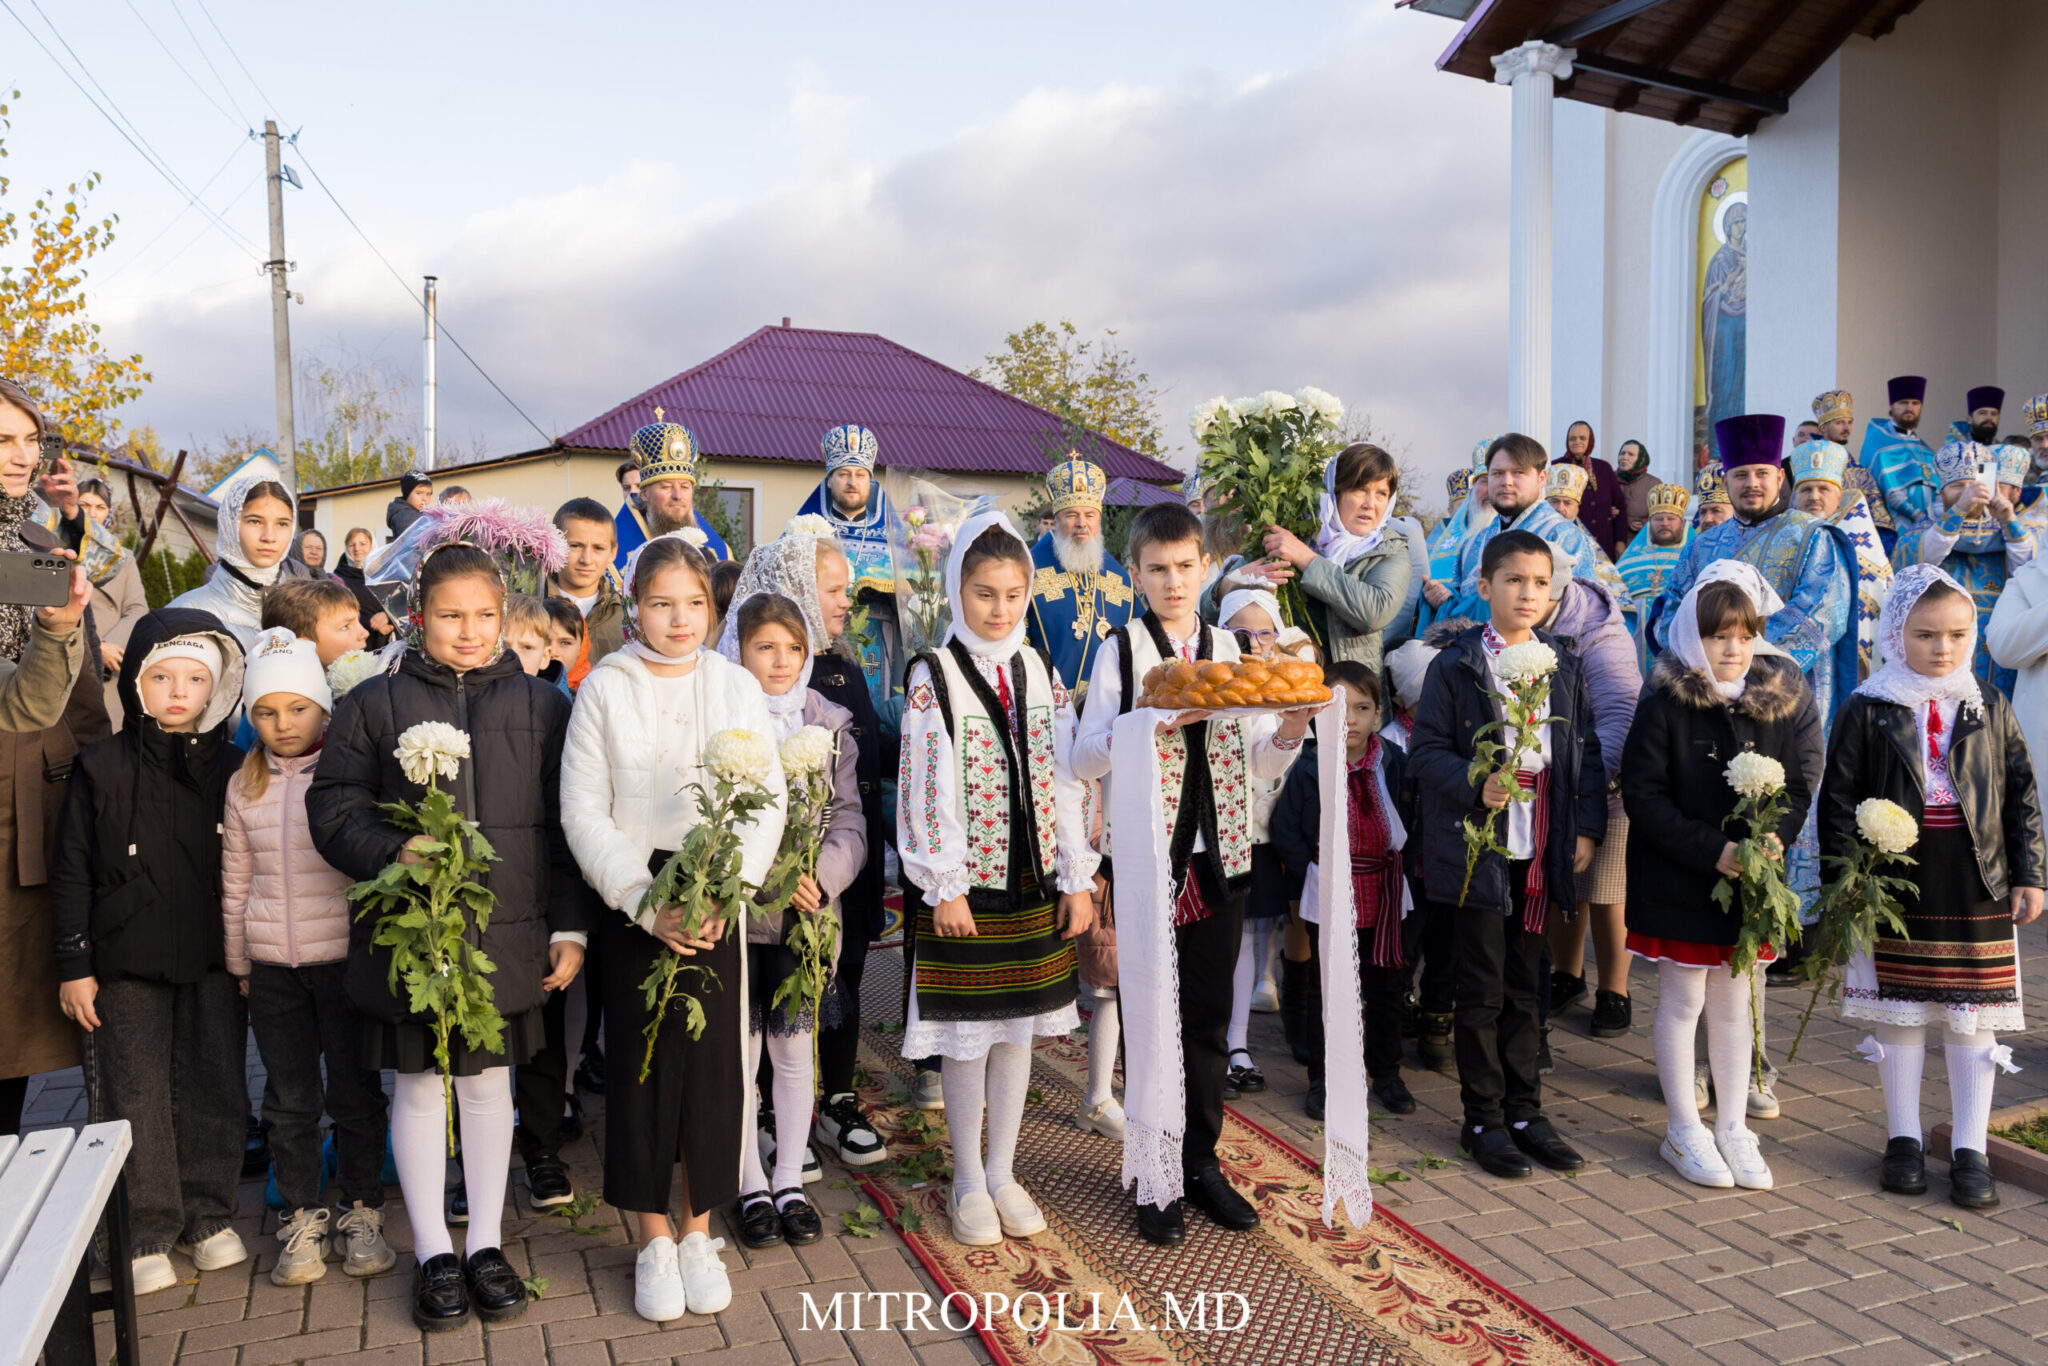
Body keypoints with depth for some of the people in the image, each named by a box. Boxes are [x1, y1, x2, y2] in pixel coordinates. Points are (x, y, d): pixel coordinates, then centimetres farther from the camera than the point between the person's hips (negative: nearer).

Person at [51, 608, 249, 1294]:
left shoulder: (230, 768, 1)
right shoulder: (102, 767, -3)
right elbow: (71, 872, 0)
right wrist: (74, 965, -3)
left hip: (213, 963, 1)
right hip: (126, 964, -1)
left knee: (214, 1090, 8)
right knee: (135, 1098, 4)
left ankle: (210, 1216, 23)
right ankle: (147, 1232, 18)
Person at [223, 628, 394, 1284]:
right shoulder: (245, 785, 6)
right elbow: (235, 881, 13)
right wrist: (238, 963, 14)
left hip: (346, 955, -3)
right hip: (272, 965, 3)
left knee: (355, 1092, 6)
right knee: (289, 1099, 10)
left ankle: (362, 1212, 22)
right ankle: (301, 1218, 25)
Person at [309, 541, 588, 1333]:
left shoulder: (541, 706, 3)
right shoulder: (373, 704, 1)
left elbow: (564, 827, 3)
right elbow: (334, 808, 0)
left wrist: (569, 927, 0)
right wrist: (390, 853, -19)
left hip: (507, 933, 1)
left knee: (488, 1083, 13)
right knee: (418, 1085, 11)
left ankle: (485, 1244, 28)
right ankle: (432, 1252, 27)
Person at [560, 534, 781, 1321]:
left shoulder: (736, 687, 6)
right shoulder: (605, 689, 2)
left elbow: (769, 802, 1)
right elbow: (583, 813, -3)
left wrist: (726, 891, -12)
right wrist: (645, 903, -12)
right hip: (630, 902, -1)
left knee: (715, 1060, 2)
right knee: (643, 1062, 3)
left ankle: (698, 1233, 20)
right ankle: (653, 1241, 20)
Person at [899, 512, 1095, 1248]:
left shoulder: (1041, 672, 6)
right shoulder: (933, 676, -7)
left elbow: (1065, 779, 6)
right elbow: (924, 790, -10)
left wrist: (1077, 877, 3)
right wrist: (944, 888, -13)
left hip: (1034, 881, 4)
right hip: (966, 885, -4)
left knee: (1019, 1027, 12)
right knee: (968, 1035, 5)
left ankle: (1003, 1174, 27)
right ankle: (968, 1182, 21)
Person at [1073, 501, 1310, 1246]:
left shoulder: (1231, 650, 8)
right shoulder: (1121, 649, -1)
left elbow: (1263, 760, 7)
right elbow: (1084, 757, -7)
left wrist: (1294, 722, -13)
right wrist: (1153, 720, -21)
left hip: (1217, 855, 3)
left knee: (1208, 1016, 11)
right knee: (1148, 1016, 3)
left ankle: (1200, 1161, 26)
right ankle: (1155, 1178, 16)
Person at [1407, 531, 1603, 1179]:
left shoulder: (1565, 666, 10)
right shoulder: (1454, 665, -5)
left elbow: (1587, 753, 12)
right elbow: (1425, 751, -7)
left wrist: (1587, 826, 3)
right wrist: (1476, 786, -22)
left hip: (1543, 850, 4)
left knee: (1525, 986, 14)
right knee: (1483, 990, 4)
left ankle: (1524, 1112, 26)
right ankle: (1483, 1120, 17)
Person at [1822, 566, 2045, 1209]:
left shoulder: (1989, 708, 5)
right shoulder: (1868, 711, -3)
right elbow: (1838, 797, -2)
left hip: (1978, 886, 2)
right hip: (1896, 884, -1)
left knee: (1973, 1015, 6)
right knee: (1899, 1010, 8)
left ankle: (1969, 1148, 17)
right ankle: (1904, 1139, 21)